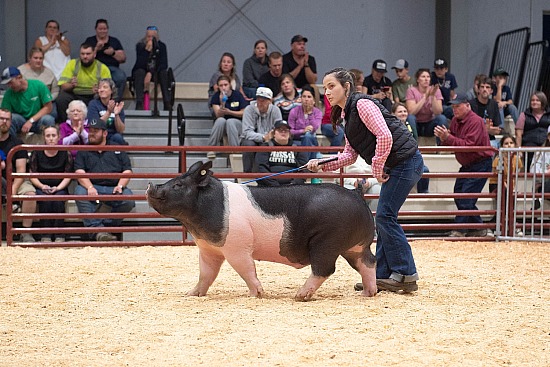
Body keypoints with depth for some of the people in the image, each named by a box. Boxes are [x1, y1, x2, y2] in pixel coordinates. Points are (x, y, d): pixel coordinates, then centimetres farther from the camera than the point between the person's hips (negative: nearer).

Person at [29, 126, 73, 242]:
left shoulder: (65, 154, 4)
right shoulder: (37, 153, 5)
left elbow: (68, 176, 1)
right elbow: (32, 175, 2)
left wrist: (58, 188, -16)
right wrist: (42, 186, -16)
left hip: (59, 188, 0)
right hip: (41, 188, 0)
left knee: (58, 198, -33)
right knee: (45, 198, -33)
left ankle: (59, 236, -29)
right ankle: (45, 235, -29)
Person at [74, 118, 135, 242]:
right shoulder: (83, 152, 18)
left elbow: (127, 171, 12)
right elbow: (79, 172, 2)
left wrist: (120, 186, -8)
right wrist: (90, 187, -17)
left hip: (114, 188, 0)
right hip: (92, 187, 0)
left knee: (128, 199, -31)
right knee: (80, 192, -34)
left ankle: (107, 226, -20)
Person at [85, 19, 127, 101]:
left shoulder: (114, 41, 20)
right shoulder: (90, 41, 17)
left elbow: (123, 59, 13)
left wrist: (113, 53, -4)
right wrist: (96, 49, -8)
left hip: (112, 67, 2)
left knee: (121, 77, -34)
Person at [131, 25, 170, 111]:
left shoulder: (161, 46, -6)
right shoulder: (140, 46, -11)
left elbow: (164, 64, -16)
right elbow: (140, 64, -23)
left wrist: (150, 73, -30)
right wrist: (147, 50, -34)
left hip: (155, 72, 2)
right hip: (142, 71, -2)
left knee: (164, 73, -29)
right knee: (140, 72, -34)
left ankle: (167, 104, -36)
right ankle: (139, 104, -47)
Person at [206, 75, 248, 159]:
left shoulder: (237, 95, -4)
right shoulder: (216, 96, -2)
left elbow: (244, 113, -3)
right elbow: (218, 115, -11)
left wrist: (229, 112, -17)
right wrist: (222, 104, -29)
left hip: (238, 124, -1)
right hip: (221, 126, 1)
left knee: (230, 121, -34)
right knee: (221, 120, -33)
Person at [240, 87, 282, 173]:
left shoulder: (275, 111, -8)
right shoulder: (249, 109, -14)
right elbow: (247, 132, -24)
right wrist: (263, 137, -41)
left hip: (268, 141, 1)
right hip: (251, 140, -1)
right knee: (249, 144, -34)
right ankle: (248, 172, -20)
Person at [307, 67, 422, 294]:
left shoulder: (362, 104, -14)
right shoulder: (347, 114, 16)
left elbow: (384, 136, -24)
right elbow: (350, 154, 14)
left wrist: (377, 168, -16)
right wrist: (322, 165, 2)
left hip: (405, 162, -10)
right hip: (395, 166, 10)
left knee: (385, 216, -10)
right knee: (384, 218, 9)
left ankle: (406, 274, -7)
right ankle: (384, 275, 13)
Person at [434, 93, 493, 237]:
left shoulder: (475, 121, -18)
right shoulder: (455, 120, 8)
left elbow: (469, 145, -28)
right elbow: (450, 143, 9)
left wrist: (448, 137, -31)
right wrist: (443, 137, -14)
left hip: (481, 164, -9)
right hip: (466, 165, 9)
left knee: (466, 199, -14)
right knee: (459, 196, 7)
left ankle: (459, 230, -13)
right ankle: (478, 229, 16)